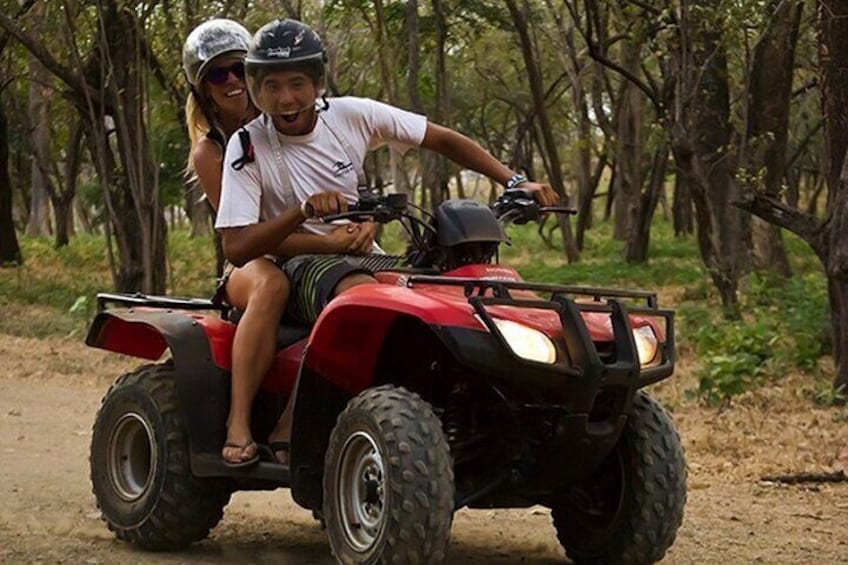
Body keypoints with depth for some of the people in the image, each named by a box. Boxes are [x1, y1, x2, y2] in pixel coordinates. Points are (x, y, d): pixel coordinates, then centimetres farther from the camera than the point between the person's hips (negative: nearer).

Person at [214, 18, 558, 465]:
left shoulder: (350, 115, -1)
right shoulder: (248, 147, -8)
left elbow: (444, 141, 6)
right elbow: (236, 246, -15)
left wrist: (515, 183, -5)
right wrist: (303, 212, -30)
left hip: (366, 258, 4)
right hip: (299, 265, -4)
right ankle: (292, 428, -33)